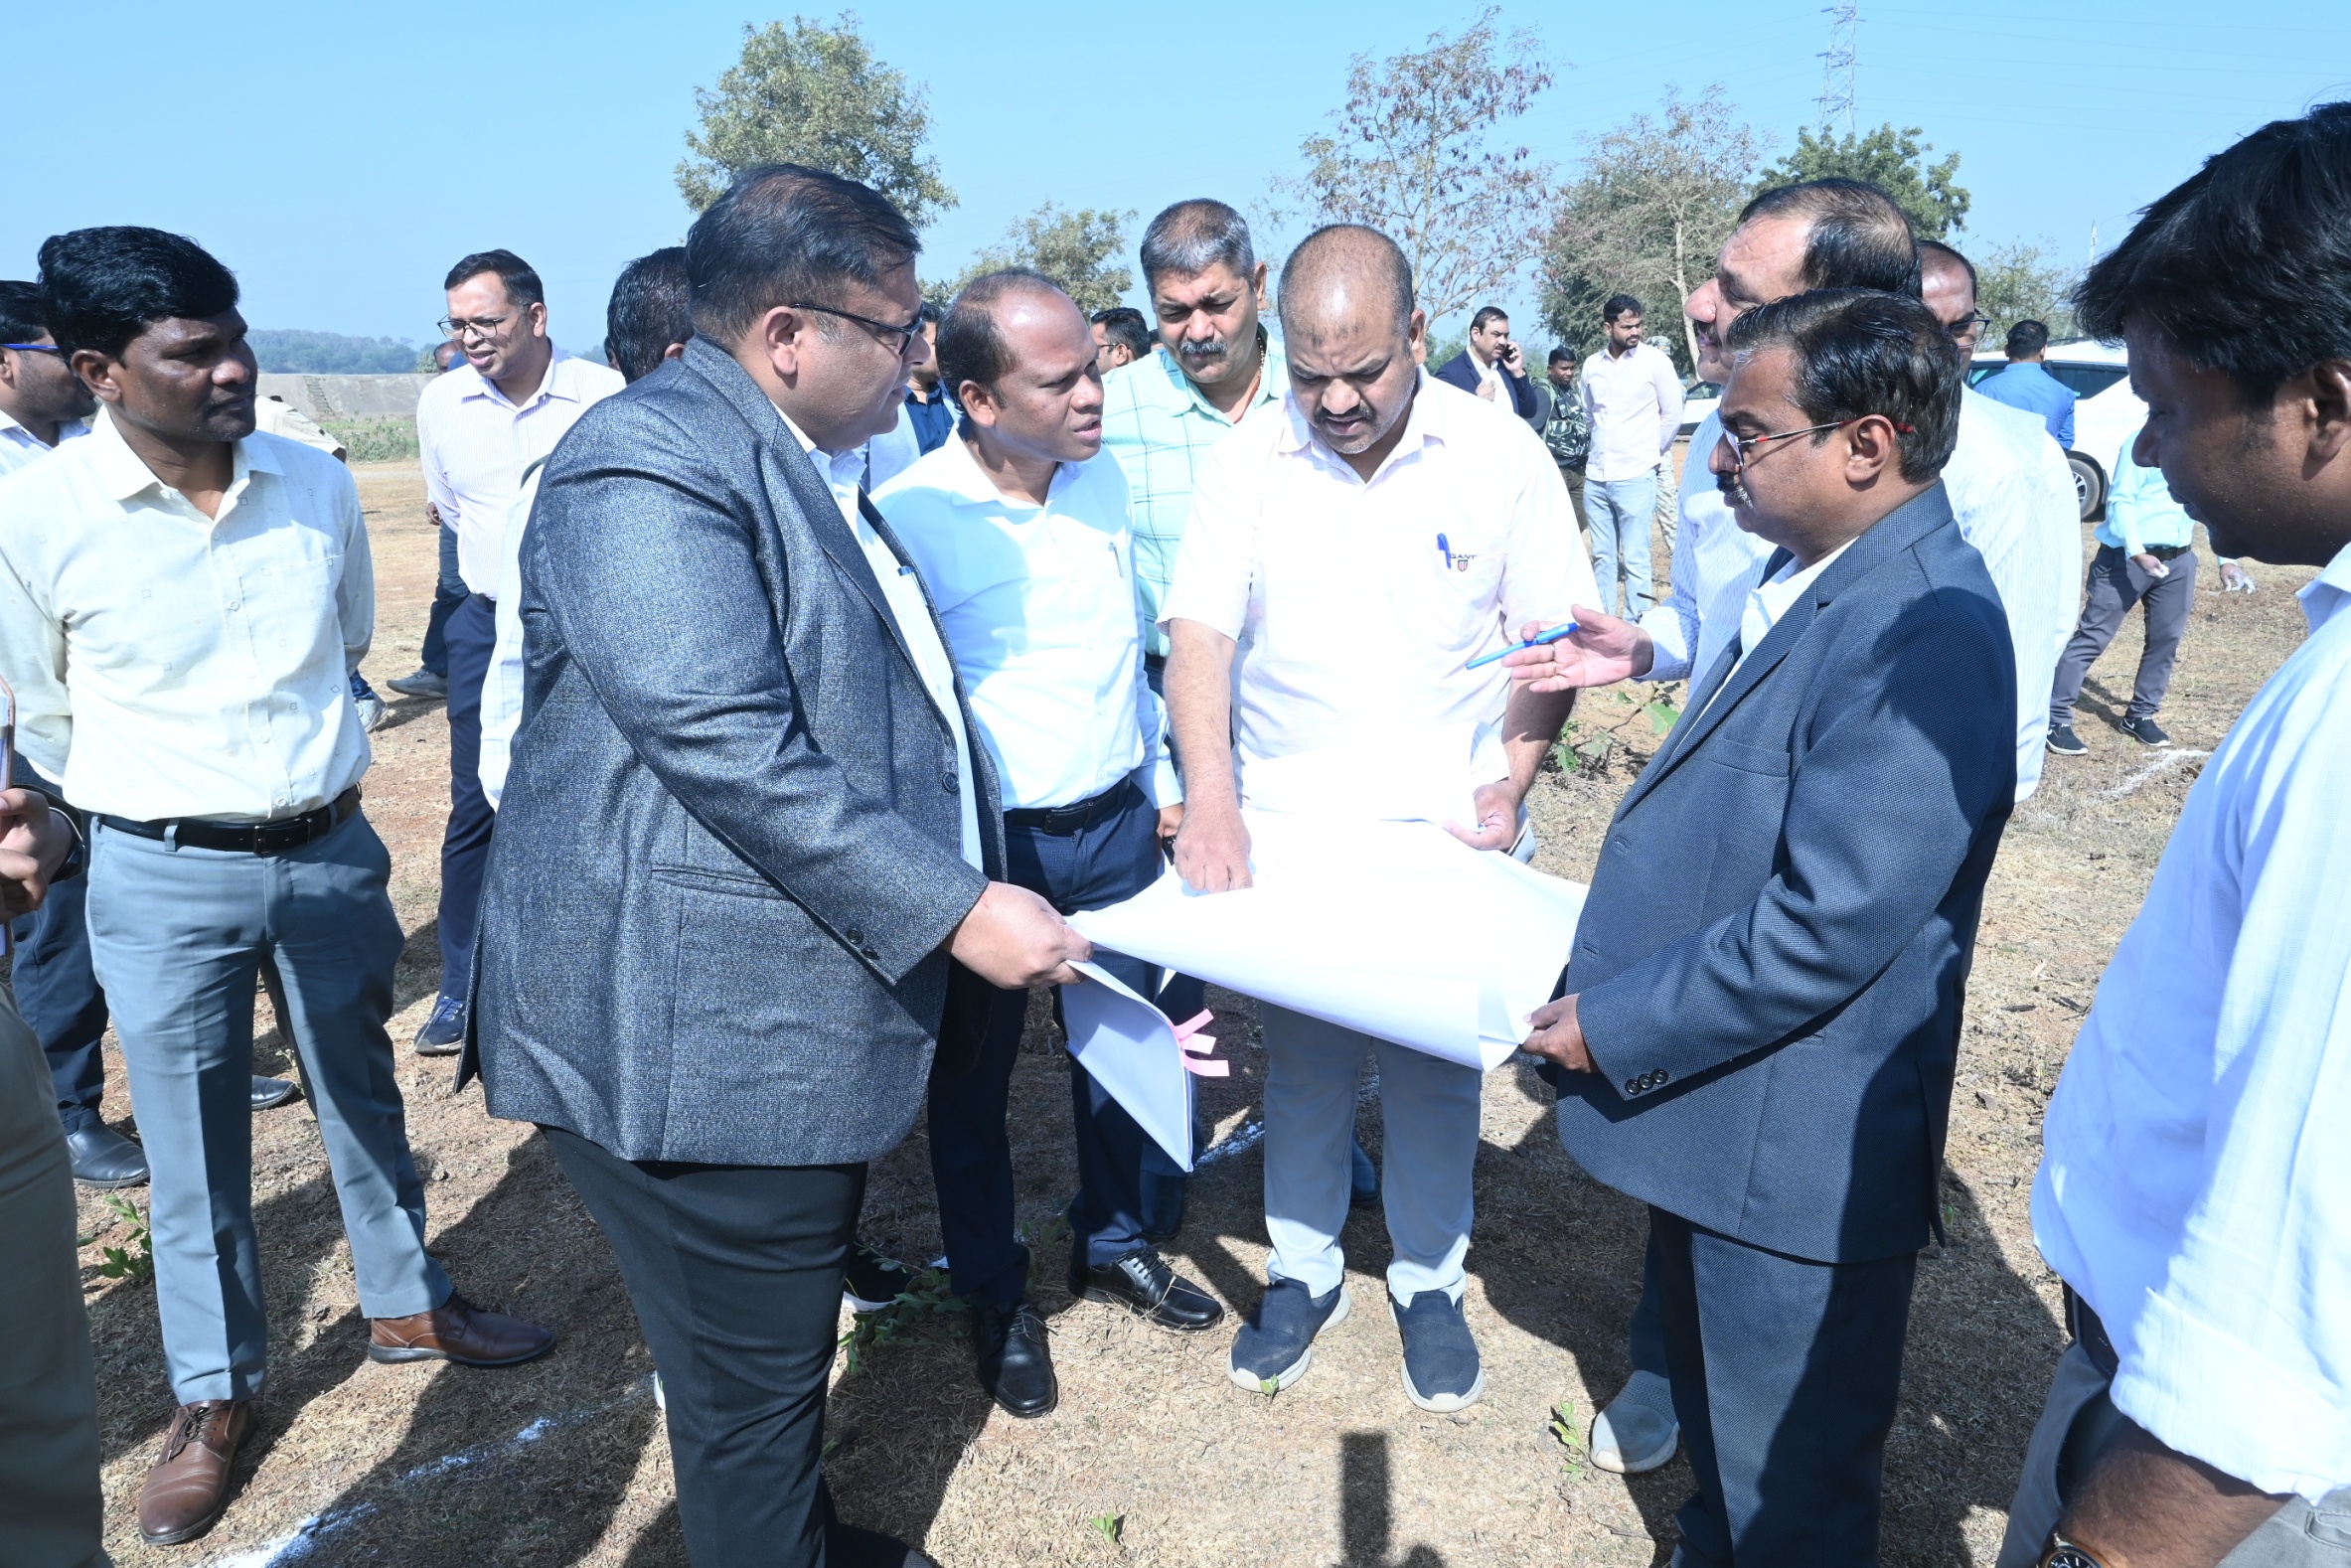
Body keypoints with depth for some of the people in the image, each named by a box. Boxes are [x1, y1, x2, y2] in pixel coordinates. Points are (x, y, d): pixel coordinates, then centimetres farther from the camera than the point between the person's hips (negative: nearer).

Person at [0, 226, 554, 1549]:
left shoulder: (320, 486, -5)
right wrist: (169, 804, 9)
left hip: (332, 851, 3)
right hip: (165, 879, -2)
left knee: (364, 1095, 19)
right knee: (195, 1149, 11)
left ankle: (407, 1304, 40)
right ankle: (217, 1390, 32)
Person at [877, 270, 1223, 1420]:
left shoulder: (1104, 476, 0)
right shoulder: (908, 515, -18)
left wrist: (1162, 779, 16)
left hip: (1118, 822, 5)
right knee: (972, 1077, 12)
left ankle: (1112, 1245, 42)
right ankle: (994, 1294, 34)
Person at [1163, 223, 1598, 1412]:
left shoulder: (1499, 456, -6)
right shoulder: (1246, 464, -5)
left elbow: (1554, 639, -2)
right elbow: (1199, 638, -10)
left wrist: (1510, 780, -17)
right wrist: (1210, 801, -25)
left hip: (1446, 837, 0)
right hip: (1285, 834, 1)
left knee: (1436, 1071, 12)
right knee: (1302, 1065, 14)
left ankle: (1429, 1283, 34)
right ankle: (1304, 1271, 35)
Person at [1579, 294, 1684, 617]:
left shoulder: (1655, 360, -4)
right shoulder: (1592, 365, 7)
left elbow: (1672, 414, 1)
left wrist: (1653, 452, 8)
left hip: (1635, 477, -5)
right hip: (1596, 477, 5)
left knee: (1635, 560, -4)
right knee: (1602, 557, 11)